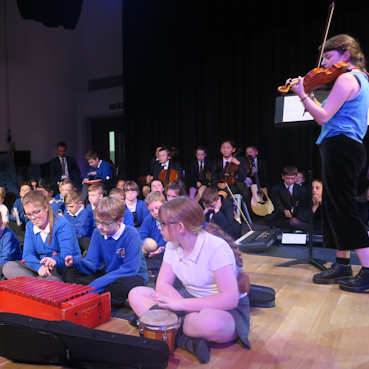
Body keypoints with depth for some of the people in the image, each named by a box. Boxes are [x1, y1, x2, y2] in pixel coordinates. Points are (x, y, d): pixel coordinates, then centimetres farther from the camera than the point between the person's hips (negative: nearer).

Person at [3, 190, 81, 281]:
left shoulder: (62, 225, -15)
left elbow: (68, 256, -23)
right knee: (8, 267, -13)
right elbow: (27, 254, -3)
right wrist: (39, 266, -26)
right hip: (41, 266, 7)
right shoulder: (30, 226, 6)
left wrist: (55, 260, -47)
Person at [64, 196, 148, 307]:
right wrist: (77, 261, -27)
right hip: (108, 273, 6)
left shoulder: (131, 235, -23)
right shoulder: (97, 233, -4)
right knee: (73, 274, -9)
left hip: (133, 276, -6)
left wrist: (95, 285, -27)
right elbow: (92, 264, -2)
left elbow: (130, 269, -26)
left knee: (126, 284, -40)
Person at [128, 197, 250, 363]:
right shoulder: (172, 246, -2)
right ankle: (186, 340, -16)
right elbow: (162, 284, -3)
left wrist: (181, 304, -29)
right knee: (136, 294, -7)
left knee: (209, 322, -43)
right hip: (191, 302, 7)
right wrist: (181, 302, -25)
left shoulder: (216, 248, -24)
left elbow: (230, 299, -30)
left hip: (226, 310, -7)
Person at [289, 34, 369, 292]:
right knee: (334, 206, 13)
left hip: (340, 146, -10)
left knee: (343, 209, -7)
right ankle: (342, 265, 21)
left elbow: (323, 117, -16)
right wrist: (308, 94, 13)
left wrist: (302, 94, -10)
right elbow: (325, 113, 20)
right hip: (347, 147, 10)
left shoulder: (346, 78, -10)